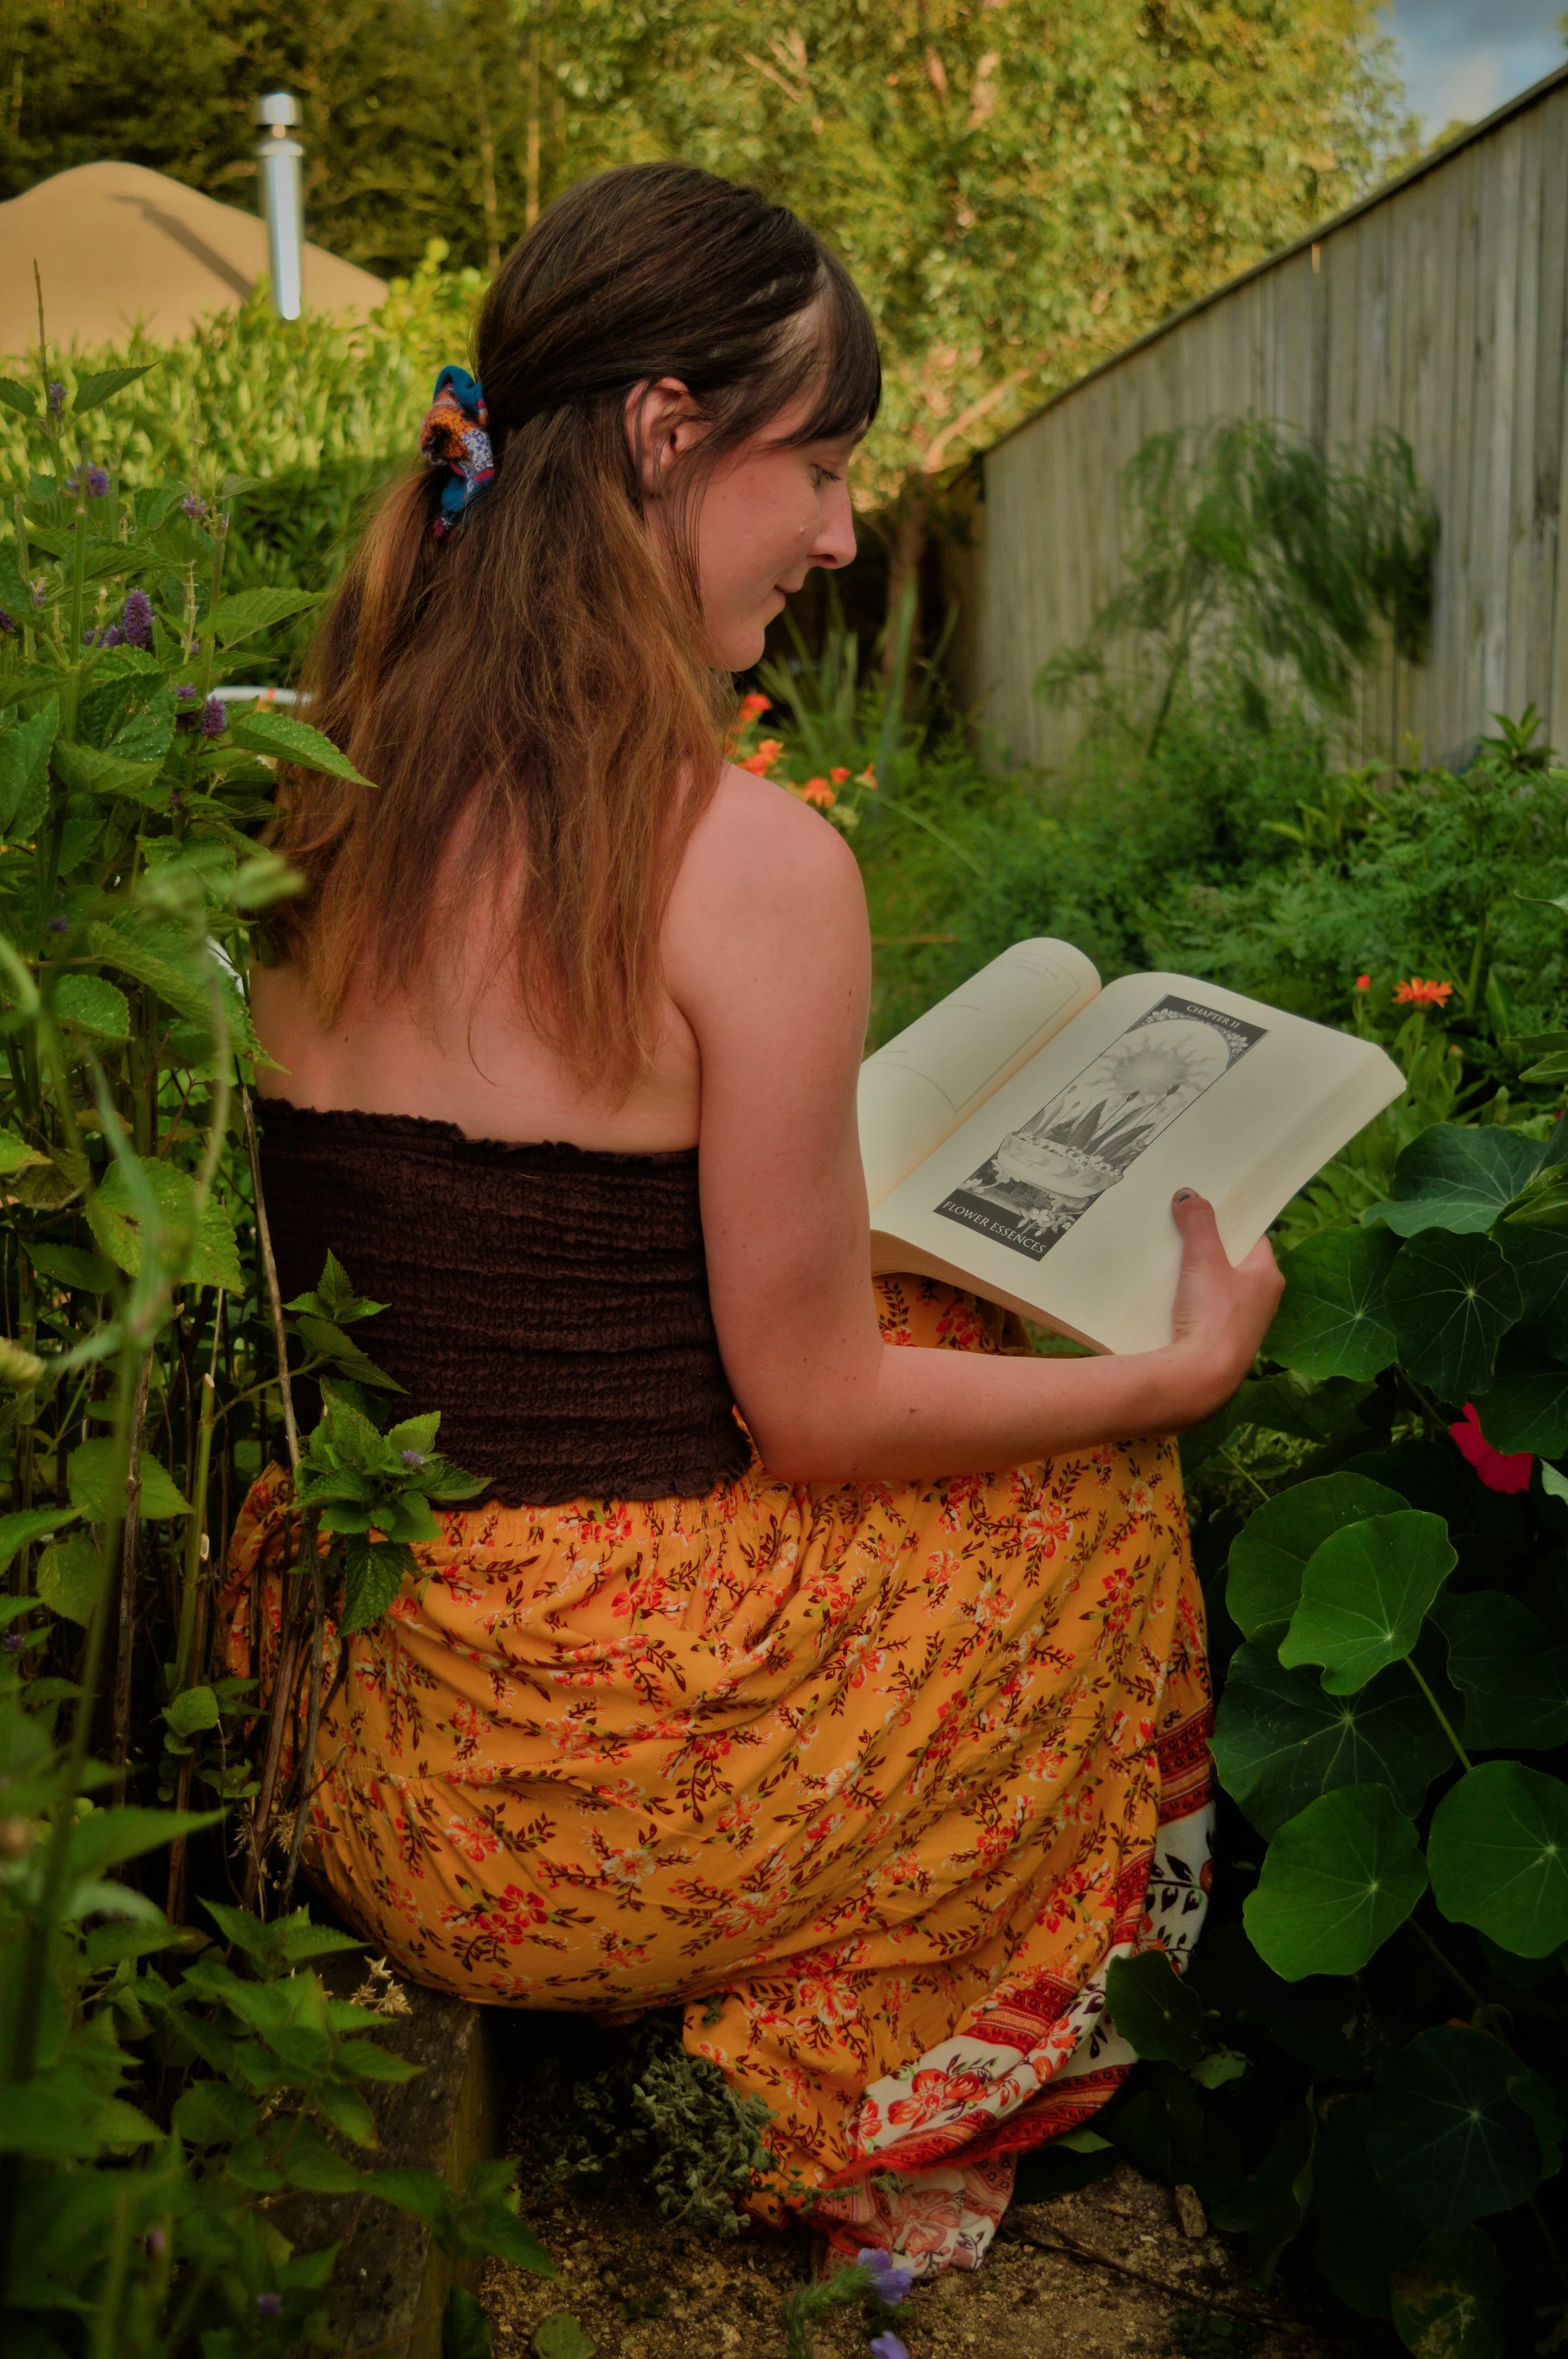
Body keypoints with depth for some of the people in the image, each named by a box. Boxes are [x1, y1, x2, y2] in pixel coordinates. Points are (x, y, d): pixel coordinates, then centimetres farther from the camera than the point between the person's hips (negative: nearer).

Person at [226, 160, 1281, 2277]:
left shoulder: (323, 805, 1)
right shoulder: (754, 862, -20)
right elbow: (819, 1411, -12)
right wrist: (1191, 1363, 3)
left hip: (338, 1724, 7)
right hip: (598, 1793, -6)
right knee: (1100, 1482, 19)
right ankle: (844, 2139, 32)